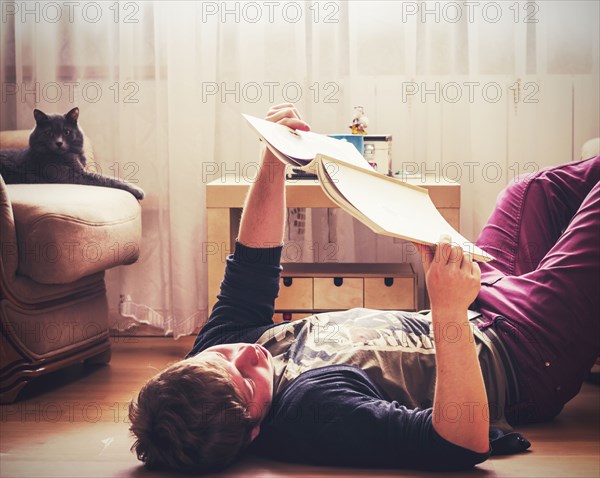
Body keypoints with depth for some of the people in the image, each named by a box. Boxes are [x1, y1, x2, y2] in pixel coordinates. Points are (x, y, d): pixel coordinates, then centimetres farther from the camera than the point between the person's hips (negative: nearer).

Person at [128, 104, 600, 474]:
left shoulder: (219, 345, -20)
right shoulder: (317, 408, -43)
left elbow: (253, 266, -6)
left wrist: (273, 162, -18)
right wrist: (449, 312, -53)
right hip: (526, 359, -7)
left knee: (538, 188, 23)